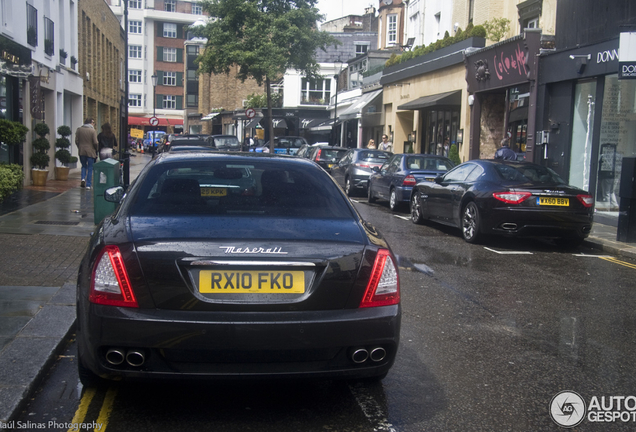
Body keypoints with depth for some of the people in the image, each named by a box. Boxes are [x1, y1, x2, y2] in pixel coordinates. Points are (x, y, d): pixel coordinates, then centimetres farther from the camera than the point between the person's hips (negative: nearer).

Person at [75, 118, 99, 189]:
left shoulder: (79, 129, 1)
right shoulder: (93, 131, -10)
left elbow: (76, 141, 2)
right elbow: (95, 142, -13)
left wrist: (80, 148, 15)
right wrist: (96, 148, 5)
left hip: (81, 151, 3)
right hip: (91, 152, -3)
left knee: (84, 166, 21)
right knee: (90, 168, 6)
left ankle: (83, 178, -3)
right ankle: (88, 185, 6)